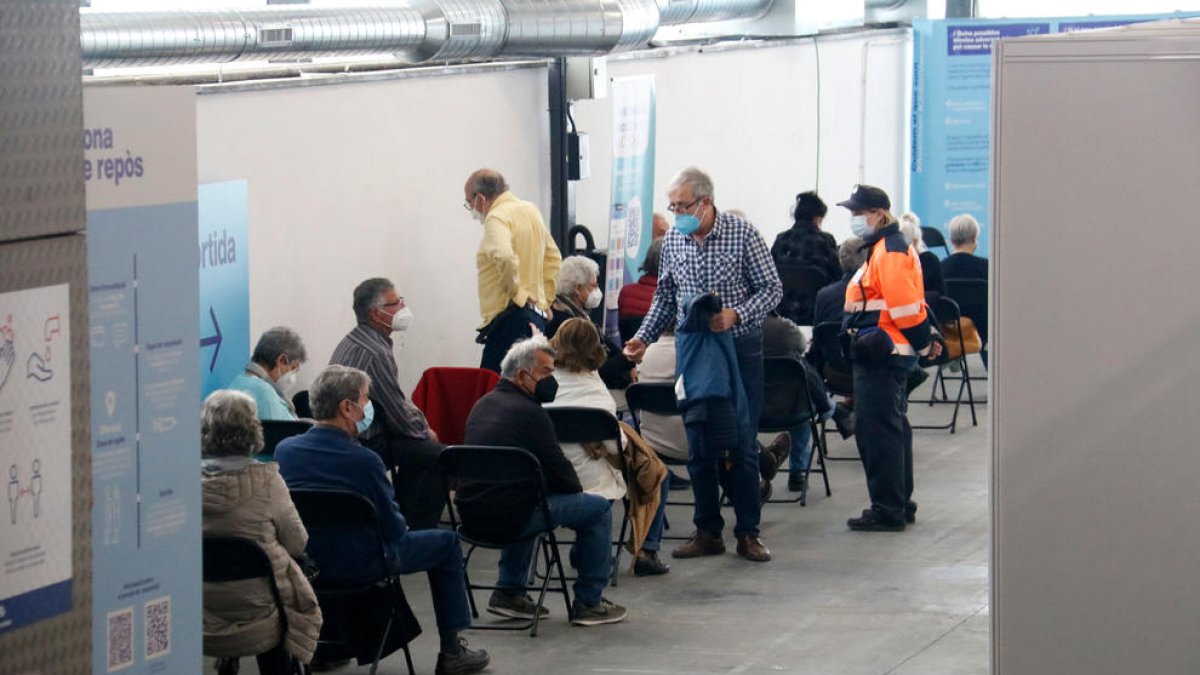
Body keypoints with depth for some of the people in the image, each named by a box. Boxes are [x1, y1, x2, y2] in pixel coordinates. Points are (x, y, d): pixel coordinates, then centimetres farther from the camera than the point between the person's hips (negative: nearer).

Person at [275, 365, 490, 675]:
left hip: (304, 564, 6)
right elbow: (393, 528, -15)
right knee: (447, 543, 16)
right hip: (359, 566, -6)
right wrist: (400, 524, 11)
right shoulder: (363, 460, -24)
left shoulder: (284, 450, -8)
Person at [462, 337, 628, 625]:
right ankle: (588, 602, 9)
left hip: (471, 510, 9)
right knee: (598, 508, 3)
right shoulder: (529, 412, -13)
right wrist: (576, 488, 11)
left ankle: (508, 591, 35)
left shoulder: (483, 404, 14)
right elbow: (559, 470, -10)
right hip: (508, 515, -9)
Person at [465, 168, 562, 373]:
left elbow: (505, 257, -29)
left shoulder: (497, 218, -10)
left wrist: (513, 290, -13)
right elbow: (553, 258, 26)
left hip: (511, 317, -10)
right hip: (537, 315, 10)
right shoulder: (531, 211, 18)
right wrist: (544, 300, 22)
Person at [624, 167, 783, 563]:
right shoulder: (673, 241, 4)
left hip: (740, 348, -4)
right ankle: (708, 532, 13)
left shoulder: (742, 234, -9)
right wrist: (643, 337, 1)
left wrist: (735, 315, -22)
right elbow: (665, 297, 14)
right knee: (698, 445, 5)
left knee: (742, 444, -1)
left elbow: (771, 288, -7)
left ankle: (748, 533, 7)